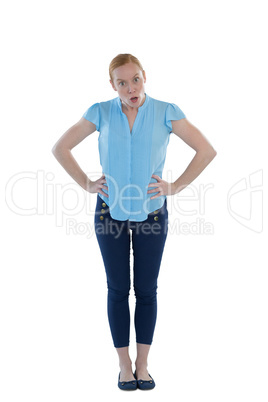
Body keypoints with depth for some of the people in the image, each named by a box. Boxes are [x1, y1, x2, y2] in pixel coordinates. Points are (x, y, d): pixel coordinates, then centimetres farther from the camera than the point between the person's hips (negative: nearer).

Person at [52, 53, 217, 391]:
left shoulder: (166, 112, -6)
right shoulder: (101, 113, -3)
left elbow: (206, 150, -5)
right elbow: (60, 148, 5)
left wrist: (175, 187, -8)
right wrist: (86, 184, -2)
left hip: (151, 212, 0)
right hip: (110, 212, 1)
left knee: (146, 290, 8)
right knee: (118, 289, 8)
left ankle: (142, 364, 23)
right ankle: (124, 365, 23)